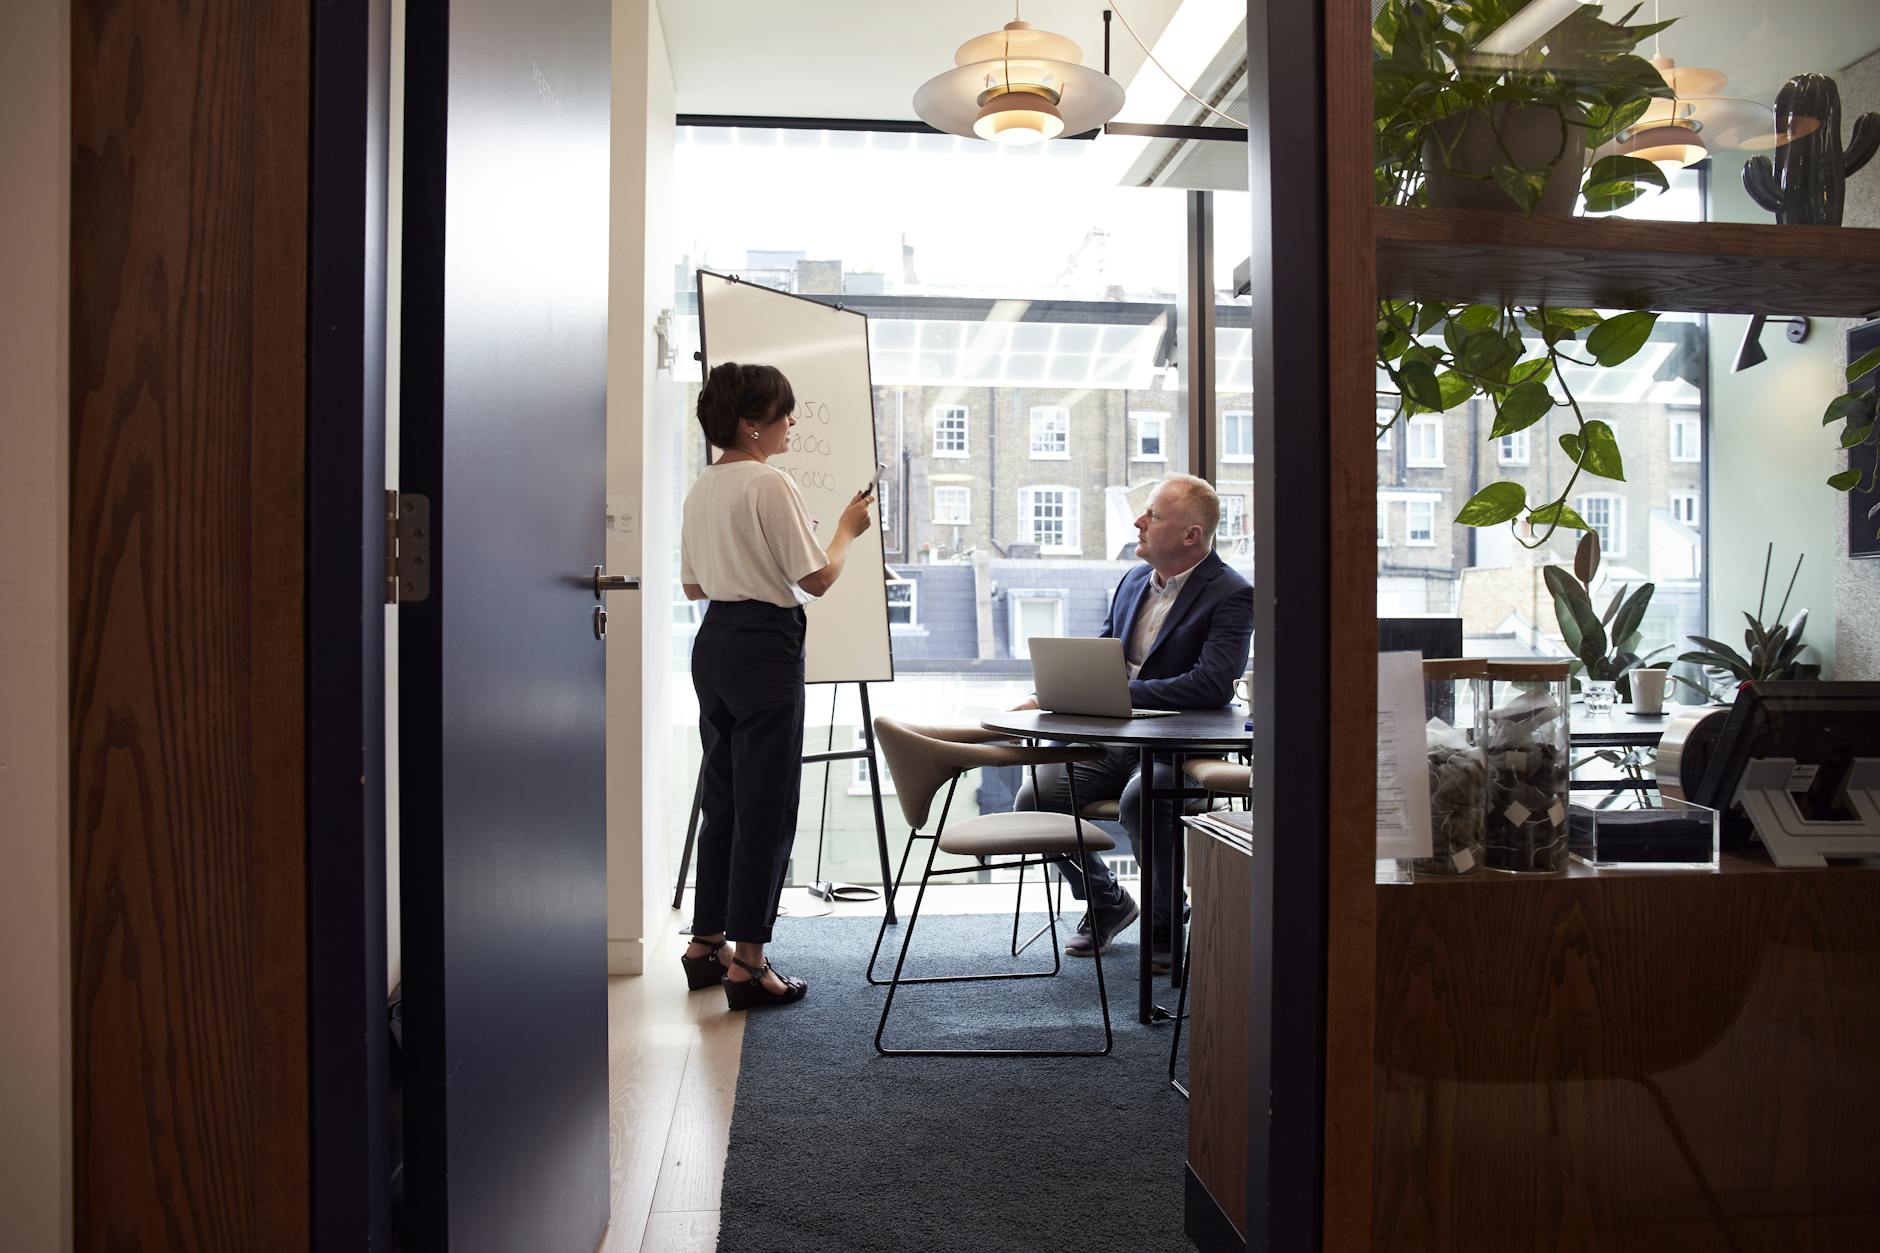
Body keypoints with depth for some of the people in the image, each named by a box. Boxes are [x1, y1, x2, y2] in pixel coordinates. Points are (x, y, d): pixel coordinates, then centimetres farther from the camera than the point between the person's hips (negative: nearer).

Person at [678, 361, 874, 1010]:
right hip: (766, 647, -9)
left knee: (722, 798, 16)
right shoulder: (771, 485, -14)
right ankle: (747, 964, 3)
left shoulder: (701, 488, 12)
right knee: (766, 806, -2)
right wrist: (848, 528, 1)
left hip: (713, 642, 9)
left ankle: (706, 944, 26)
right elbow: (817, 579, -14)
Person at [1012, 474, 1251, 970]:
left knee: (1140, 799, -37)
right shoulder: (1133, 581, 14)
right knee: (1033, 798, -14)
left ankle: (1165, 922, -6)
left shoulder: (1231, 594, -9)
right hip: (1111, 740, 7)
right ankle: (1106, 901, 14)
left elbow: (1213, 685, -23)